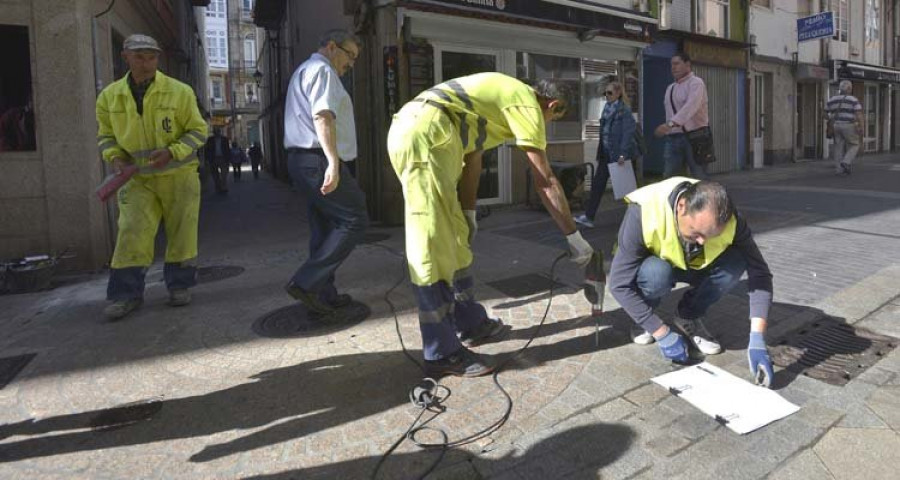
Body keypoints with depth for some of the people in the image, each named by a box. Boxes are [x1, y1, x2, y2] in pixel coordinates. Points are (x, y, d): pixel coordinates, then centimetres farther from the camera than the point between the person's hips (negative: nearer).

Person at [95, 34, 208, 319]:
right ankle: (127, 294, 4)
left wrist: (172, 151, -18)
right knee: (132, 233, -5)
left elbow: (198, 130, -3)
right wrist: (115, 156, -7)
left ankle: (179, 286, 19)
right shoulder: (109, 97, 2)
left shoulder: (179, 92, -7)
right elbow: (106, 135, 14)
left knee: (181, 232, 4)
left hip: (179, 174, -1)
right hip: (137, 178, 2)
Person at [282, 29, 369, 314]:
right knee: (354, 220, -8)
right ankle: (306, 283, -12)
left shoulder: (304, 70, 28)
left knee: (325, 228, 12)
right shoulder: (322, 69, -6)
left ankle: (325, 296, 16)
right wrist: (333, 163, -30)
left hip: (302, 160, 11)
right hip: (318, 160, -11)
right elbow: (322, 117, -21)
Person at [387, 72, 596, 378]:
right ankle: (442, 355, 1)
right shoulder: (527, 103, 1)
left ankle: (470, 324, 27)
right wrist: (575, 237, 6)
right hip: (424, 135, -10)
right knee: (434, 246, -8)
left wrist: (468, 213, 22)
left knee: (455, 238, 15)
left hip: (409, 131, 10)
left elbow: (472, 157, 26)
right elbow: (545, 182, -1)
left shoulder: (506, 95, 28)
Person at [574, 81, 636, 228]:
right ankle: (588, 216, 0)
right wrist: (600, 154, 13)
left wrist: (623, 154, -23)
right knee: (597, 183, 0)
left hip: (619, 154, -7)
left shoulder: (624, 110, -9)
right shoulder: (607, 109, 13)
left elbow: (628, 133, -16)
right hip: (606, 154, 7)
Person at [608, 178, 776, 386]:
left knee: (735, 264, -28)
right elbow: (619, 284, -34)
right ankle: (643, 319, -5)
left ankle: (688, 319, -3)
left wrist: (757, 340, -36)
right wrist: (662, 333, -32)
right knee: (657, 273, -38)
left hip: (692, 266, 3)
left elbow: (759, 273, -25)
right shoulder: (643, 214, -38)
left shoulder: (729, 220, -28)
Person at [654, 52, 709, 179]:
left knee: (700, 178, 0)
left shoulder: (696, 83, -8)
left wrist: (671, 123, -39)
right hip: (673, 138, 7)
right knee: (668, 178, 1)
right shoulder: (670, 88, 17)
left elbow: (691, 106, -25)